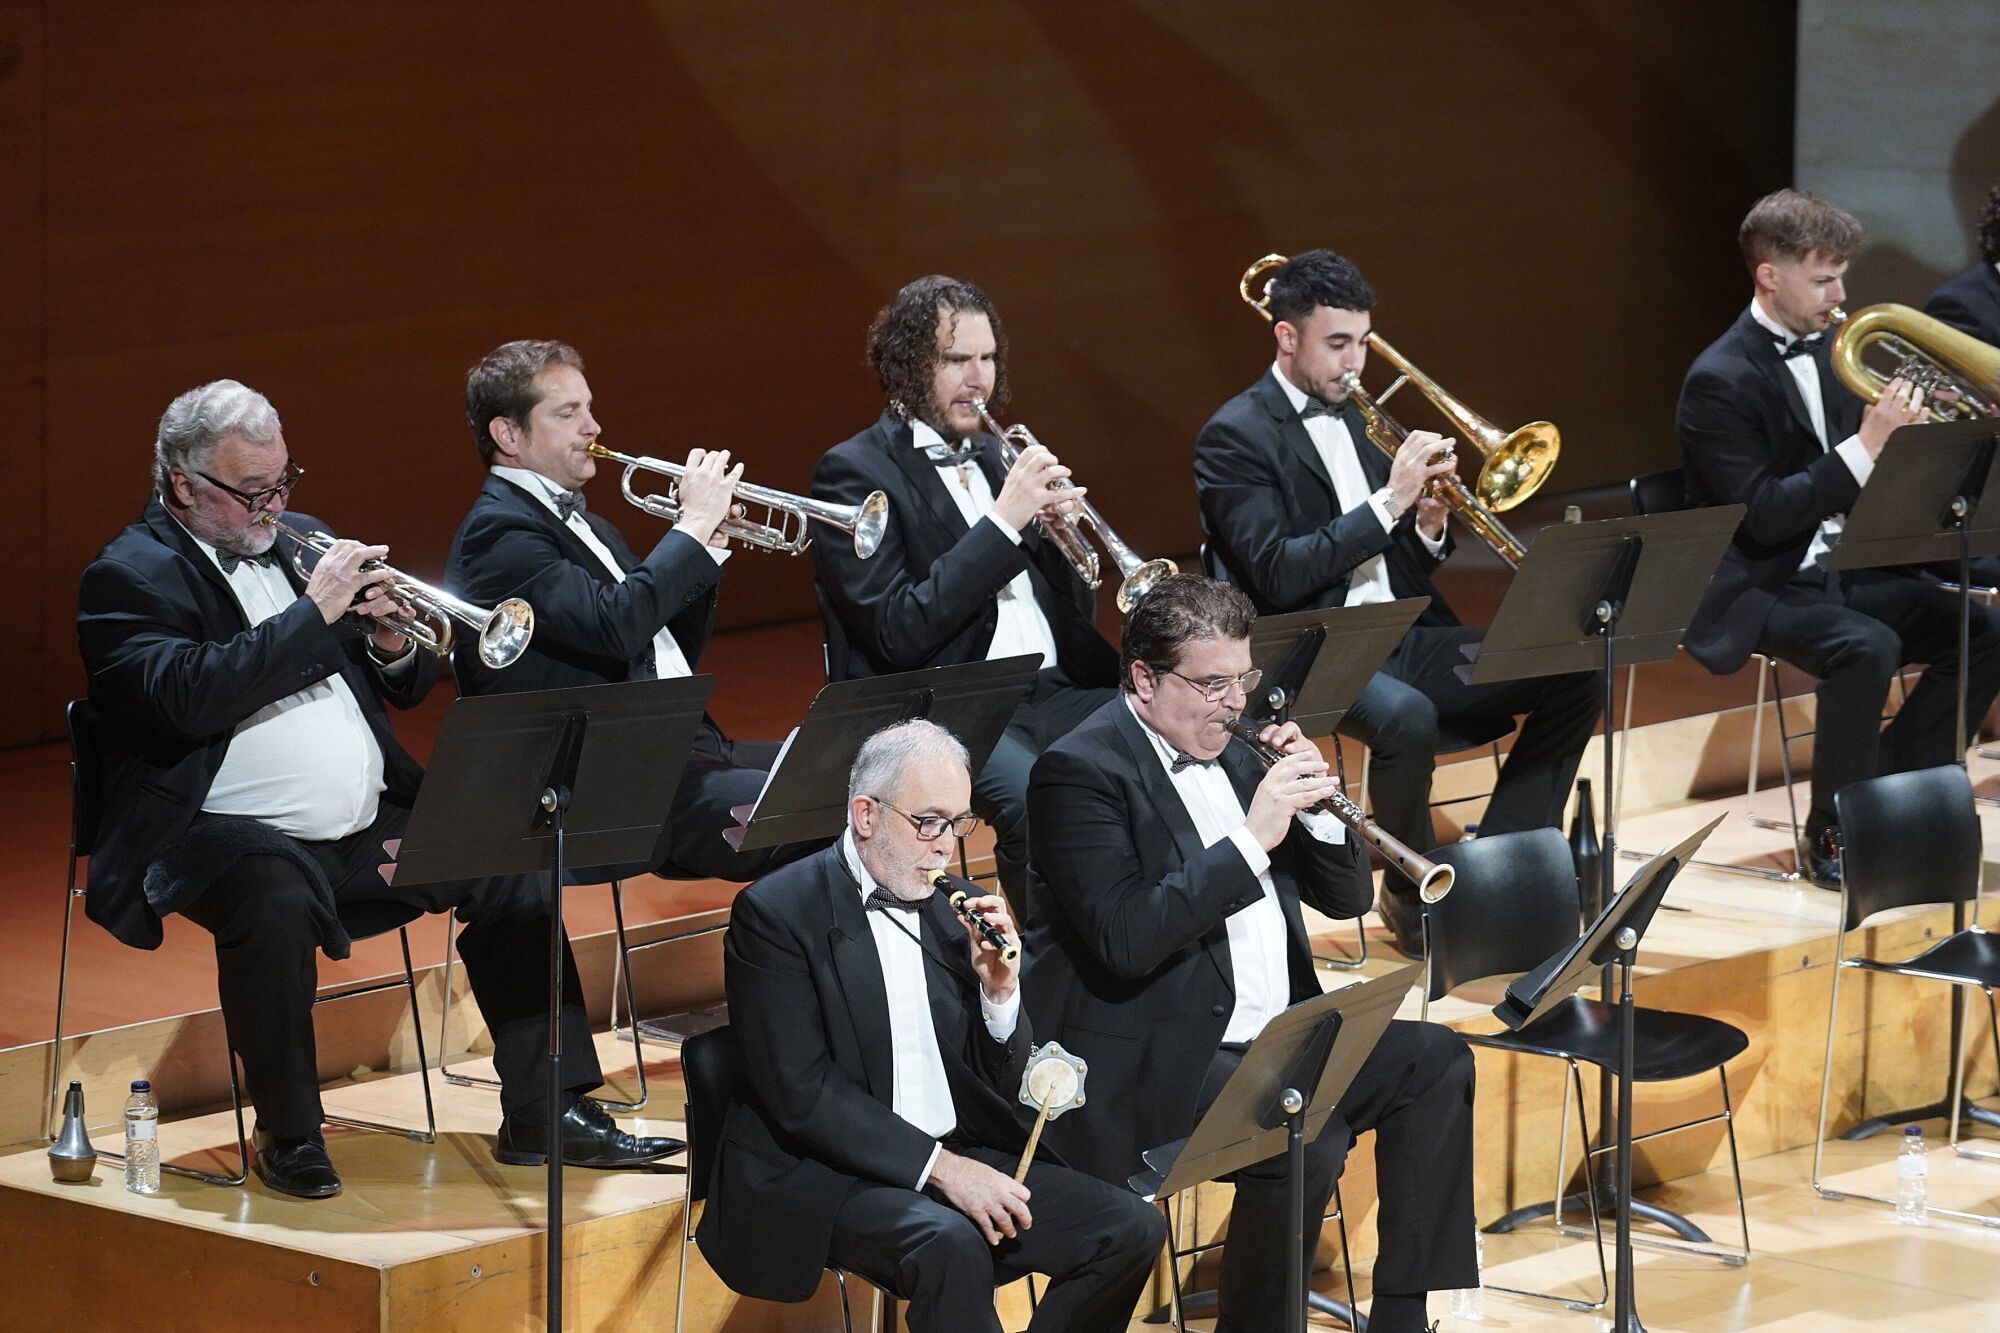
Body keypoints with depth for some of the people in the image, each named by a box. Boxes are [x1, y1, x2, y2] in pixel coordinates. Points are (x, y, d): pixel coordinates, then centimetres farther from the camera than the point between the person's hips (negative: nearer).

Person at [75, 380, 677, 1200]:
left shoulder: (299, 543, 16)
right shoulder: (130, 577, -4)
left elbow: (408, 688, 19)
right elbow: (192, 697, -23)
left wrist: (395, 648, -5)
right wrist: (314, 611, -22)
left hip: (367, 829, 7)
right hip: (238, 836, -7)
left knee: (505, 872, -9)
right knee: (276, 902, -37)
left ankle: (547, 1115, -2)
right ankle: (289, 1136, -19)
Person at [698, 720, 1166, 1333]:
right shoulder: (775, 914, -7)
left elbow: (1000, 1086, 14)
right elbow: (801, 1093, -16)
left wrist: (999, 989, -6)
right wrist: (937, 1166, -22)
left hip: (959, 1158, 7)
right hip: (829, 1174, -6)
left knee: (1131, 1228, -13)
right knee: (952, 1244, -36)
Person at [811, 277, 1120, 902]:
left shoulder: (993, 457, 19)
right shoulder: (853, 471, -2)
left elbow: (1077, 613, 19)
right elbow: (898, 633, -14)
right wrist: (1003, 521, -15)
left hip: (1054, 689, 6)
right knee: (1033, 799, -36)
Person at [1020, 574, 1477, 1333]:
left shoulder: (1230, 754, 13)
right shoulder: (1079, 772, -11)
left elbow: (1344, 898, 16)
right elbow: (1127, 939, -25)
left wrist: (1316, 808, -4)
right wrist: (1252, 838, -25)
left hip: (1273, 1036, 9)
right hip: (1152, 1063, -9)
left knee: (1434, 1062, -1)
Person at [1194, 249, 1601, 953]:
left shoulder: (1354, 415, 16)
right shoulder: (1236, 436, -7)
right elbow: (1277, 576, -19)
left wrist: (1428, 527, -5)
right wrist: (1388, 502, -21)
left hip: (1398, 638, 8)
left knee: (1576, 677, -7)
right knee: (1406, 715, -38)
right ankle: (1415, 895, -14)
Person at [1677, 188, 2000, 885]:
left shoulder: (1825, 349, 10)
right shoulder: (1719, 381, -15)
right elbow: (1763, 517, -23)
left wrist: (1907, 431, -4)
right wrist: (1867, 444, -27)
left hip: (1843, 571, 8)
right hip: (1760, 590, -8)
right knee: (1867, 646, -34)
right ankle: (1834, 835, -17)